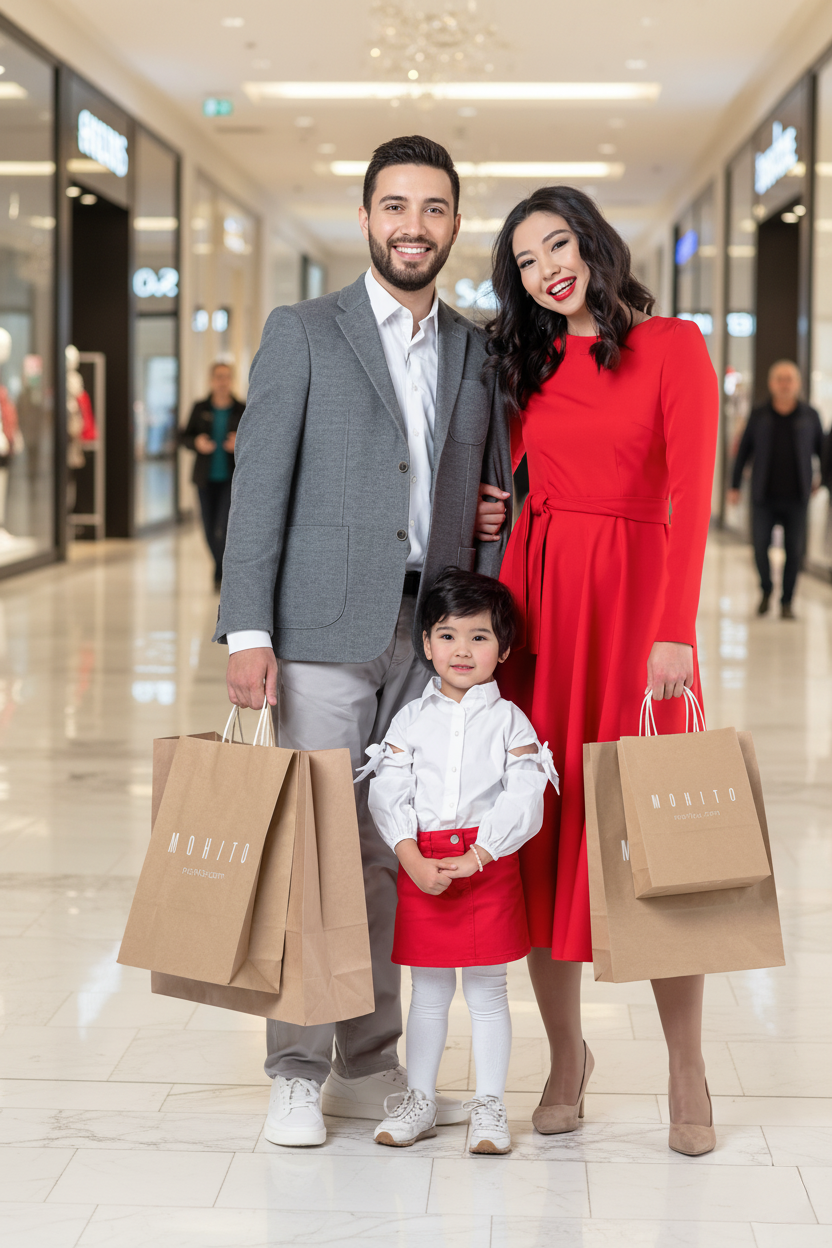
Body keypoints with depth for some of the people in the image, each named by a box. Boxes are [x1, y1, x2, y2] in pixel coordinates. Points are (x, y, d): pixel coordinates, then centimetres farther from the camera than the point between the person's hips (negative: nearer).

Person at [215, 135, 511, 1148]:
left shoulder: (478, 352, 14)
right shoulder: (302, 334, 3)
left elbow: (495, 500, 14)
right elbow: (259, 484, -3)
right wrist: (247, 629, -10)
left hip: (430, 633, 4)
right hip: (325, 629, -3)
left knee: (390, 850, 8)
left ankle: (369, 1066, 17)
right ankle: (296, 1074, 7)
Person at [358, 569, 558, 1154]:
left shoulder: (510, 721, 0)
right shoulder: (412, 719, 5)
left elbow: (524, 802, -9)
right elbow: (387, 796, -1)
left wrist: (474, 859, -17)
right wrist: (414, 861, -14)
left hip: (490, 865, -2)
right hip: (421, 867, 2)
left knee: (487, 991, 5)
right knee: (428, 991, 11)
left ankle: (490, 1105, 14)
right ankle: (420, 1100, 21)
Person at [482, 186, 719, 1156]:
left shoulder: (671, 346, 0)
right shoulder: (529, 364, 16)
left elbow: (690, 492, -9)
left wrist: (675, 629, -18)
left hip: (636, 589, -4)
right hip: (534, 593, 4)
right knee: (543, 823, 3)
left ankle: (686, 1069, 6)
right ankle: (566, 1053, 15)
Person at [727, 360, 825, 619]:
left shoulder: (809, 416, 4)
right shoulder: (759, 416, 5)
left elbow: (823, 449, 14)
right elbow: (743, 451, 9)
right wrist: (735, 486, 7)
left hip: (796, 497, 0)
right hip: (764, 495, 0)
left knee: (794, 550, 0)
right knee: (760, 546, -5)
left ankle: (787, 602, 13)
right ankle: (766, 590, 21)